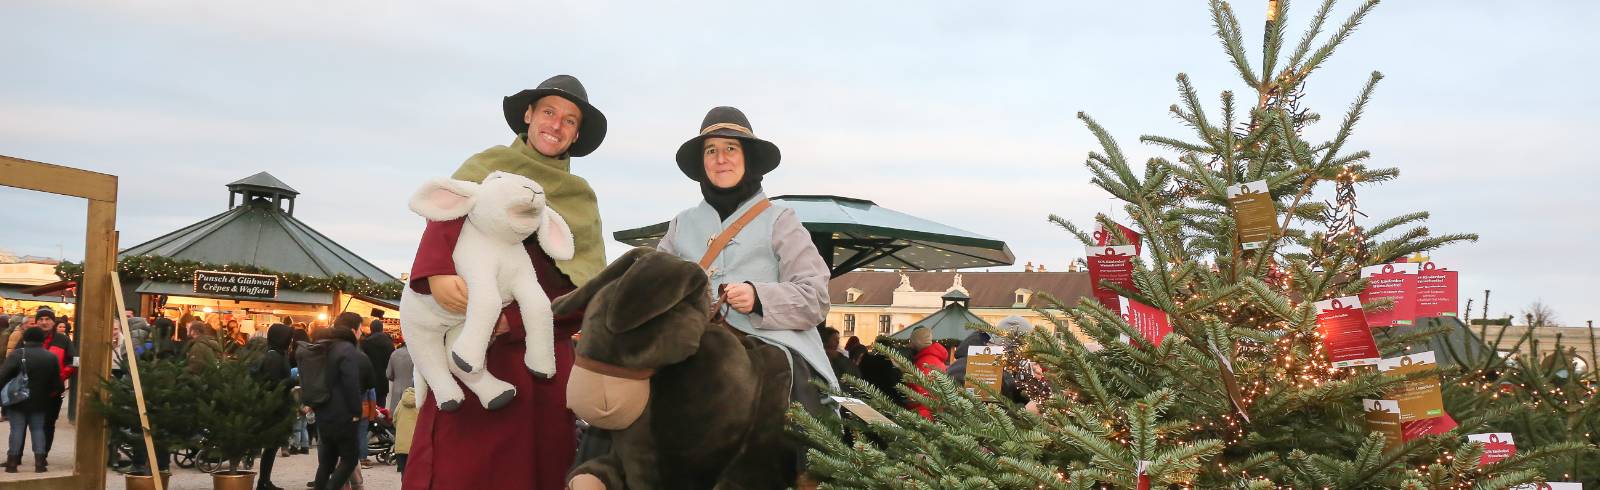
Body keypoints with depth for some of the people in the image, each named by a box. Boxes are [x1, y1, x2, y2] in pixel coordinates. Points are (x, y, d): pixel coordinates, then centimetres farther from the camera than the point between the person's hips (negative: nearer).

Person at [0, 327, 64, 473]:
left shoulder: (16, 354, -9)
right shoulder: (51, 357, 1)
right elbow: (57, 383, 3)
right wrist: (57, 391, 22)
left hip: (17, 400, -2)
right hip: (39, 402, 2)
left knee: (17, 429, 3)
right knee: (38, 429, 9)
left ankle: (12, 462, 3)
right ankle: (40, 462, 2)